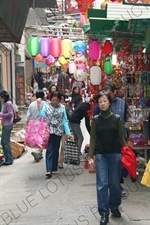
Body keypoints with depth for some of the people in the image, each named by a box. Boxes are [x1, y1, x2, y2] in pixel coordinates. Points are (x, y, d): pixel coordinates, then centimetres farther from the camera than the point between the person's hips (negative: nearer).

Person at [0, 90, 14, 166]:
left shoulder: (8, 104, -13)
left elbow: (10, 114, -21)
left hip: (8, 125, -10)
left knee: (6, 142, -6)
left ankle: (9, 160, 2)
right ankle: (7, 159, 20)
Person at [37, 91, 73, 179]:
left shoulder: (62, 107, 3)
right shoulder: (46, 105, 0)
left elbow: (65, 121, 3)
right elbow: (42, 116, -11)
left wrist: (68, 133, -3)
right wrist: (39, 104, -16)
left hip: (58, 132, 2)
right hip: (49, 131, -2)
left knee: (56, 150, 11)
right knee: (50, 150, -10)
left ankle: (54, 169, 23)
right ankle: (49, 170, -15)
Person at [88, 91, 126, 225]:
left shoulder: (117, 119, 2)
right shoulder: (95, 120, 2)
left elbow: (121, 137, 5)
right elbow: (93, 139, 2)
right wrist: (90, 156, -3)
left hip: (115, 154, 0)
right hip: (101, 155, 0)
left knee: (115, 183, 8)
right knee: (102, 184, -2)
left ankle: (114, 207, 30)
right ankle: (104, 213, 5)